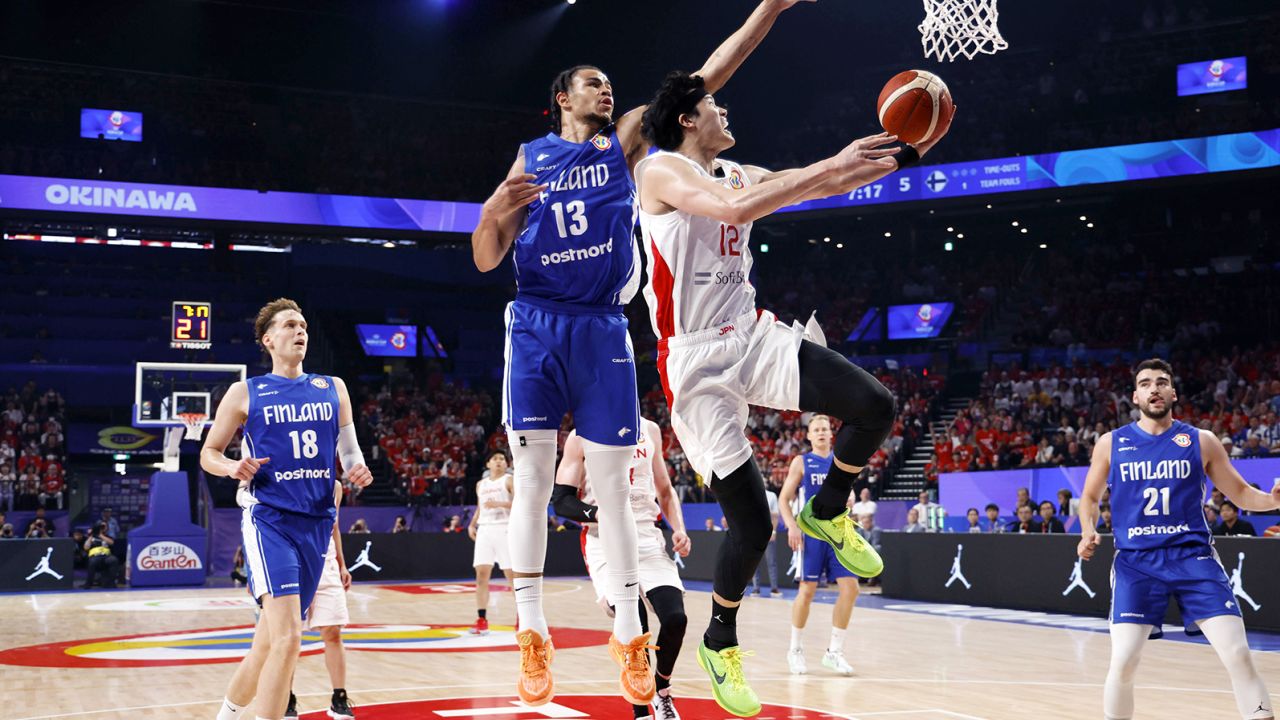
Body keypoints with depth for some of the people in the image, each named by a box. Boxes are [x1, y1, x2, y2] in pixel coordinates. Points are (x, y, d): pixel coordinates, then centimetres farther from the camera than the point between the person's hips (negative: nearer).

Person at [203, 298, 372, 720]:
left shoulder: (333, 388, 11)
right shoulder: (245, 393, 2)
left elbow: (348, 448, 15)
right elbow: (208, 453, 8)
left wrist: (357, 469, -8)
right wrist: (233, 468, -14)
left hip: (316, 523, 5)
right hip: (269, 521, -5)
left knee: (269, 642, 12)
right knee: (287, 637, -21)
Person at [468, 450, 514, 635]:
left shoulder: (510, 480, 0)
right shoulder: (481, 484, 18)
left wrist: (499, 504, -21)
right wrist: (472, 525, 11)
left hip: (504, 529, -5)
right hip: (484, 530, 5)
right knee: (481, 575, -2)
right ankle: (482, 620, 0)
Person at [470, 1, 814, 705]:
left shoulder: (626, 139, 11)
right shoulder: (531, 156, 10)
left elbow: (705, 78, 2)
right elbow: (485, 261, 8)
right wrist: (492, 213, -14)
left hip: (601, 329, 1)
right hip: (536, 325, 0)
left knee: (613, 488, 2)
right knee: (532, 484, -3)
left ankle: (629, 637, 10)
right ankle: (532, 637, 3)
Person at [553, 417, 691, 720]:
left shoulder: (649, 430, 11)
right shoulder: (582, 437, -2)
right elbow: (561, 501, -4)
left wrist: (679, 529, 4)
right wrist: (598, 513, -23)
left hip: (648, 539, 4)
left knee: (675, 618, -14)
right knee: (636, 631, -16)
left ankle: (661, 691, 14)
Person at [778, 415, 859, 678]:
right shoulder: (801, 462, 3)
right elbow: (784, 498, 1)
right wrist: (792, 526, -13)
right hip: (811, 533, -4)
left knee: (850, 588, -5)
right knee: (807, 590, -5)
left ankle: (834, 651, 5)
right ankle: (796, 649, 11)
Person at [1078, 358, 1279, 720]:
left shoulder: (1201, 441, 6)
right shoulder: (1111, 443, 6)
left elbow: (1241, 493, 11)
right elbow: (1090, 497, 17)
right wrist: (1088, 531, -3)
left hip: (1193, 556, 0)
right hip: (1136, 561, 0)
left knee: (1238, 655, -8)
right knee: (1123, 663, -9)